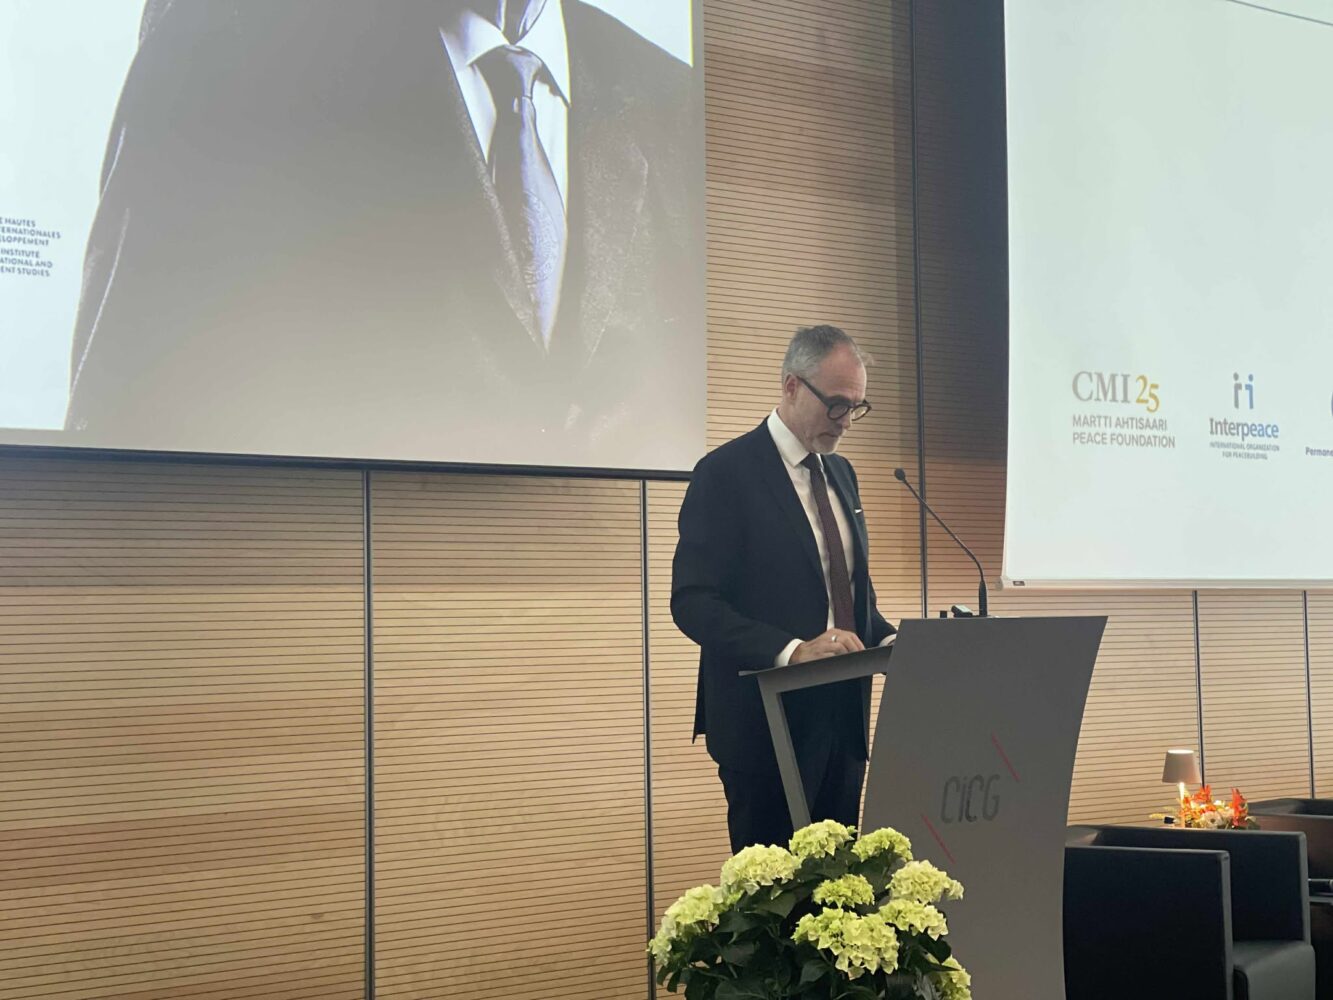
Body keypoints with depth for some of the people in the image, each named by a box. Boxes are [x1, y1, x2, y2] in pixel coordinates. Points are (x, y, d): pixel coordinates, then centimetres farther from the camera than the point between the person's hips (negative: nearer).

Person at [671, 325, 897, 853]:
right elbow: (692, 603, -15)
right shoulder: (726, 472, -9)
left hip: (842, 716, 7)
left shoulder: (840, 473, 15)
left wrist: (886, 640, 1)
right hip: (768, 724, -7)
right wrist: (791, 649, -27)